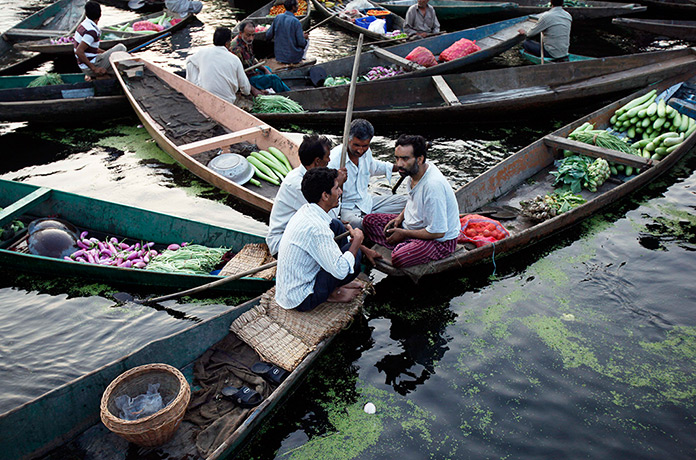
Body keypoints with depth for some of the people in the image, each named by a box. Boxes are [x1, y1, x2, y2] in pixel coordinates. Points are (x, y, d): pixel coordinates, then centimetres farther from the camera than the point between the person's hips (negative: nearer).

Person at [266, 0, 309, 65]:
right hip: (294, 58, -5)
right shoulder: (296, 22, -20)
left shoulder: (277, 17, -4)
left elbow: (268, 36, 1)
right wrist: (304, 37, 7)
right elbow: (301, 43, -17)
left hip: (279, 57, 5)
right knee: (307, 40, 23)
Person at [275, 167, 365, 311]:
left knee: (336, 225, 9)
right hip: (300, 300, -9)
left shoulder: (307, 210, 0)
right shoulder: (316, 228, -29)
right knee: (354, 252, -14)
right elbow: (341, 271, -27)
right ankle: (331, 293, 7)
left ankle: (337, 284, 17)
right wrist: (357, 240, -11)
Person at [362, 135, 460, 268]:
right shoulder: (414, 171, -4)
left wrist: (403, 233, -17)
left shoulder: (434, 185, -32)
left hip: (440, 240, -9)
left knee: (399, 258, -35)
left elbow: (438, 232, -28)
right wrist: (400, 217, 2)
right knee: (369, 220, 3)